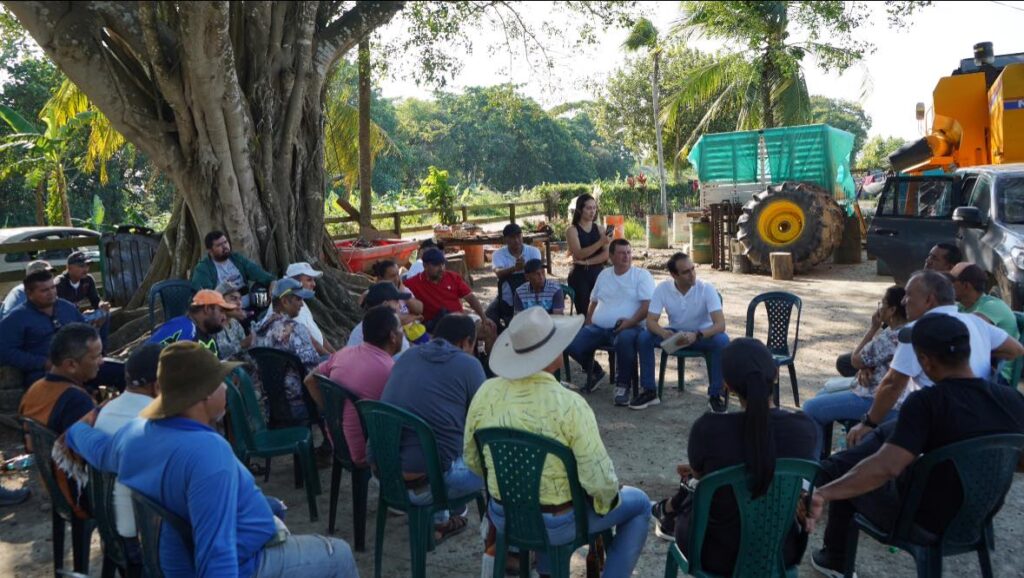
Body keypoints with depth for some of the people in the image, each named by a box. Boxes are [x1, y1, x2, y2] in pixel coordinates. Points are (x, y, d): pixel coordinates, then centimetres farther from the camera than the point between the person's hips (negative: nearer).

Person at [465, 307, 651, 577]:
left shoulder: (486, 392, -11)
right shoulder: (569, 405, -26)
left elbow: (472, 461, 2)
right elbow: (600, 481, -23)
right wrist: (606, 497, 0)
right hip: (556, 525, -5)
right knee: (639, 504, 18)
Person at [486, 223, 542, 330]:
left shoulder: (533, 251, -3)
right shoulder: (499, 254, -4)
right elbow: (499, 273, -23)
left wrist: (525, 267, -41)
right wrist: (514, 268, -45)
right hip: (505, 301, 1)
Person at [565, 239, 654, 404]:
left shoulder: (642, 275, 3)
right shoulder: (604, 274, 20)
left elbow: (648, 304, -8)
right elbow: (594, 302, 27)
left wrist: (631, 321, -22)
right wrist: (588, 323, 11)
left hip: (628, 327, -5)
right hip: (598, 328, 5)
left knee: (625, 340, -41)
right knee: (571, 344, -16)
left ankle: (623, 386, -19)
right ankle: (595, 371, 15)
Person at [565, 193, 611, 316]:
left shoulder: (599, 229, 8)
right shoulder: (572, 230, -3)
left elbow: (606, 255, -3)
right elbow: (579, 254, -17)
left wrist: (587, 262, -17)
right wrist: (601, 242, -26)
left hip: (599, 274, 3)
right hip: (580, 275, -3)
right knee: (583, 312, -3)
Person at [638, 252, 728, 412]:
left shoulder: (707, 289, -21)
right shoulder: (662, 288, -15)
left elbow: (720, 325, -28)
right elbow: (651, 321, -15)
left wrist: (696, 335, -45)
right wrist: (663, 333, -39)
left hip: (703, 334, -2)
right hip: (674, 333, 2)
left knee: (722, 341, -33)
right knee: (644, 337, -23)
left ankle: (715, 395, -18)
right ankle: (649, 392, -9)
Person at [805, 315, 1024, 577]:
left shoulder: (927, 402, -28)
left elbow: (885, 467, -37)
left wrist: (823, 494, -34)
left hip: (926, 524, -6)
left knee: (847, 481, 22)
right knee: (889, 432, 21)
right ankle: (823, 473, 35)